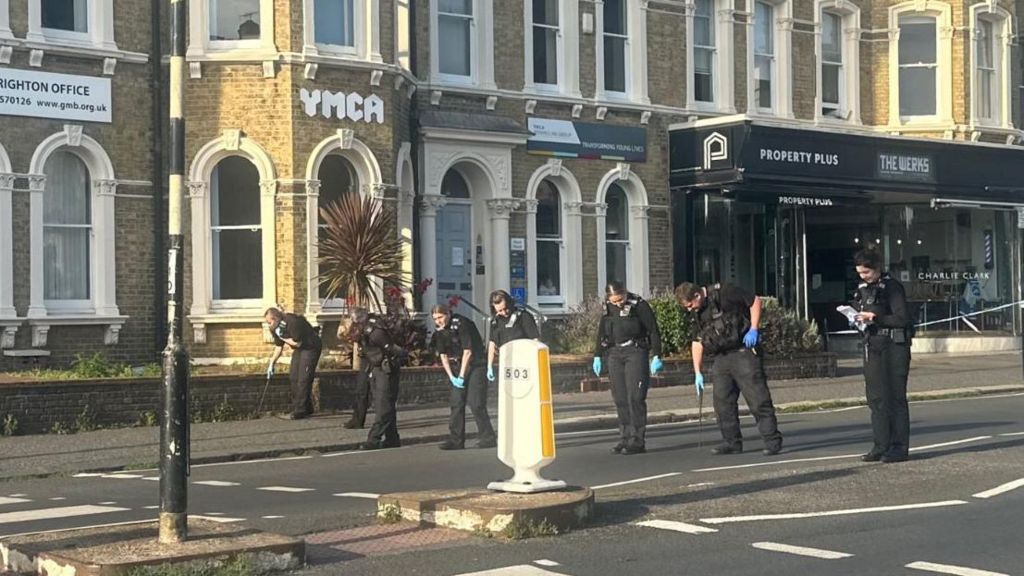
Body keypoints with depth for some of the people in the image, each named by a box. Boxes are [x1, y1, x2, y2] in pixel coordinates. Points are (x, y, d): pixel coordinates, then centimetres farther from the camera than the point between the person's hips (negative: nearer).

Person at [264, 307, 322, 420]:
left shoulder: (293, 322, -30)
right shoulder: (275, 328, -2)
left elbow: (297, 343, -23)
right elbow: (278, 347, 10)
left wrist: (283, 337, -17)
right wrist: (272, 363, 7)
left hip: (311, 347, -9)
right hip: (299, 349, 9)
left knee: (303, 379, -14)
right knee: (293, 378, 6)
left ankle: (300, 412, -12)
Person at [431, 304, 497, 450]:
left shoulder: (461, 324, -17)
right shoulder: (439, 332, 2)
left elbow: (468, 351, -17)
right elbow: (443, 356, 6)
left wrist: (461, 376, -16)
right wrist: (451, 377, -5)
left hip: (474, 365, -7)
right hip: (457, 367, 7)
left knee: (476, 403, -12)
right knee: (456, 404, 2)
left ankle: (488, 438, -6)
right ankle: (456, 441, 5)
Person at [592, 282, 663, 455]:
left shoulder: (639, 305, -7)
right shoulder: (608, 308, 10)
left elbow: (653, 331, -6)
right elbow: (602, 333, 20)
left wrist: (656, 356, -11)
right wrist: (597, 356, 18)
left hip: (635, 352, -6)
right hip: (615, 354, 6)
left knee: (635, 397, -9)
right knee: (620, 399, 5)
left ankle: (638, 441, -7)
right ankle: (625, 438, 11)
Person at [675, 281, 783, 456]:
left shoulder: (725, 293, -13)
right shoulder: (696, 313, 9)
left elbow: (755, 300, -7)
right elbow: (697, 342, 16)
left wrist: (753, 329, -14)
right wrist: (697, 372, 12)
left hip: (744, 353, -7)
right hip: (721, 358, 7)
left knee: (757, 399, -8)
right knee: (723, 402, 5)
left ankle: (773, 441, -5)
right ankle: (732, 442, 14)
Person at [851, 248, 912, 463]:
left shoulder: (892, 287, -9)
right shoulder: (863, 289, 13)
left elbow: (902, 318, -15)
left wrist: (875, 317, -19)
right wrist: (858, 319, 3)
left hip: (894, 345, -7)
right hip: (872, 346, 7)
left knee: (895, 396, -5)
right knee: (876, 397, 7)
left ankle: (899, 447, -2)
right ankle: (881, 446, 12)